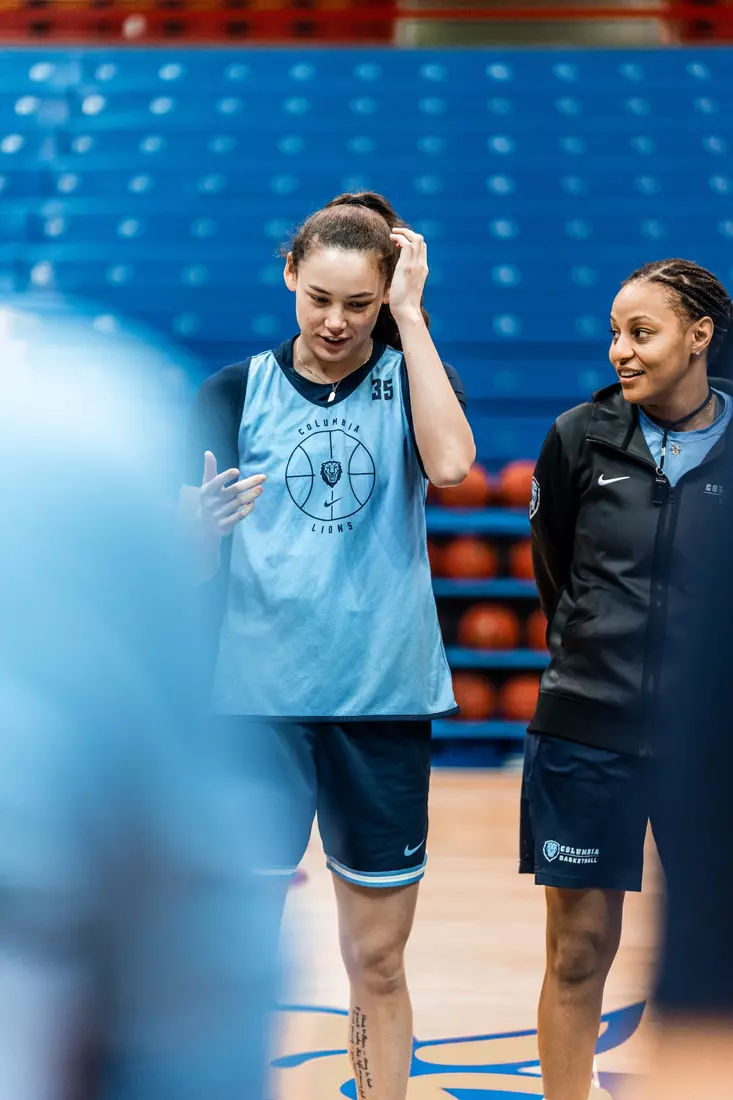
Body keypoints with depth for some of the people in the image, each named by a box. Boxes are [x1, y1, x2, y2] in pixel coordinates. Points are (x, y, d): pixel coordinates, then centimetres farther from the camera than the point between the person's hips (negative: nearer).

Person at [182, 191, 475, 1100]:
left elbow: (449, 464, -21)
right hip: (258, 699, 0)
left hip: (383, 699, 0)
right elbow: (200, 567, 0)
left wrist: (410, 316, -16)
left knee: (376, 963, 9)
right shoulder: (234, 393, 3)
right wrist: (202, 523, -23)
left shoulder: (411, 379, 2)